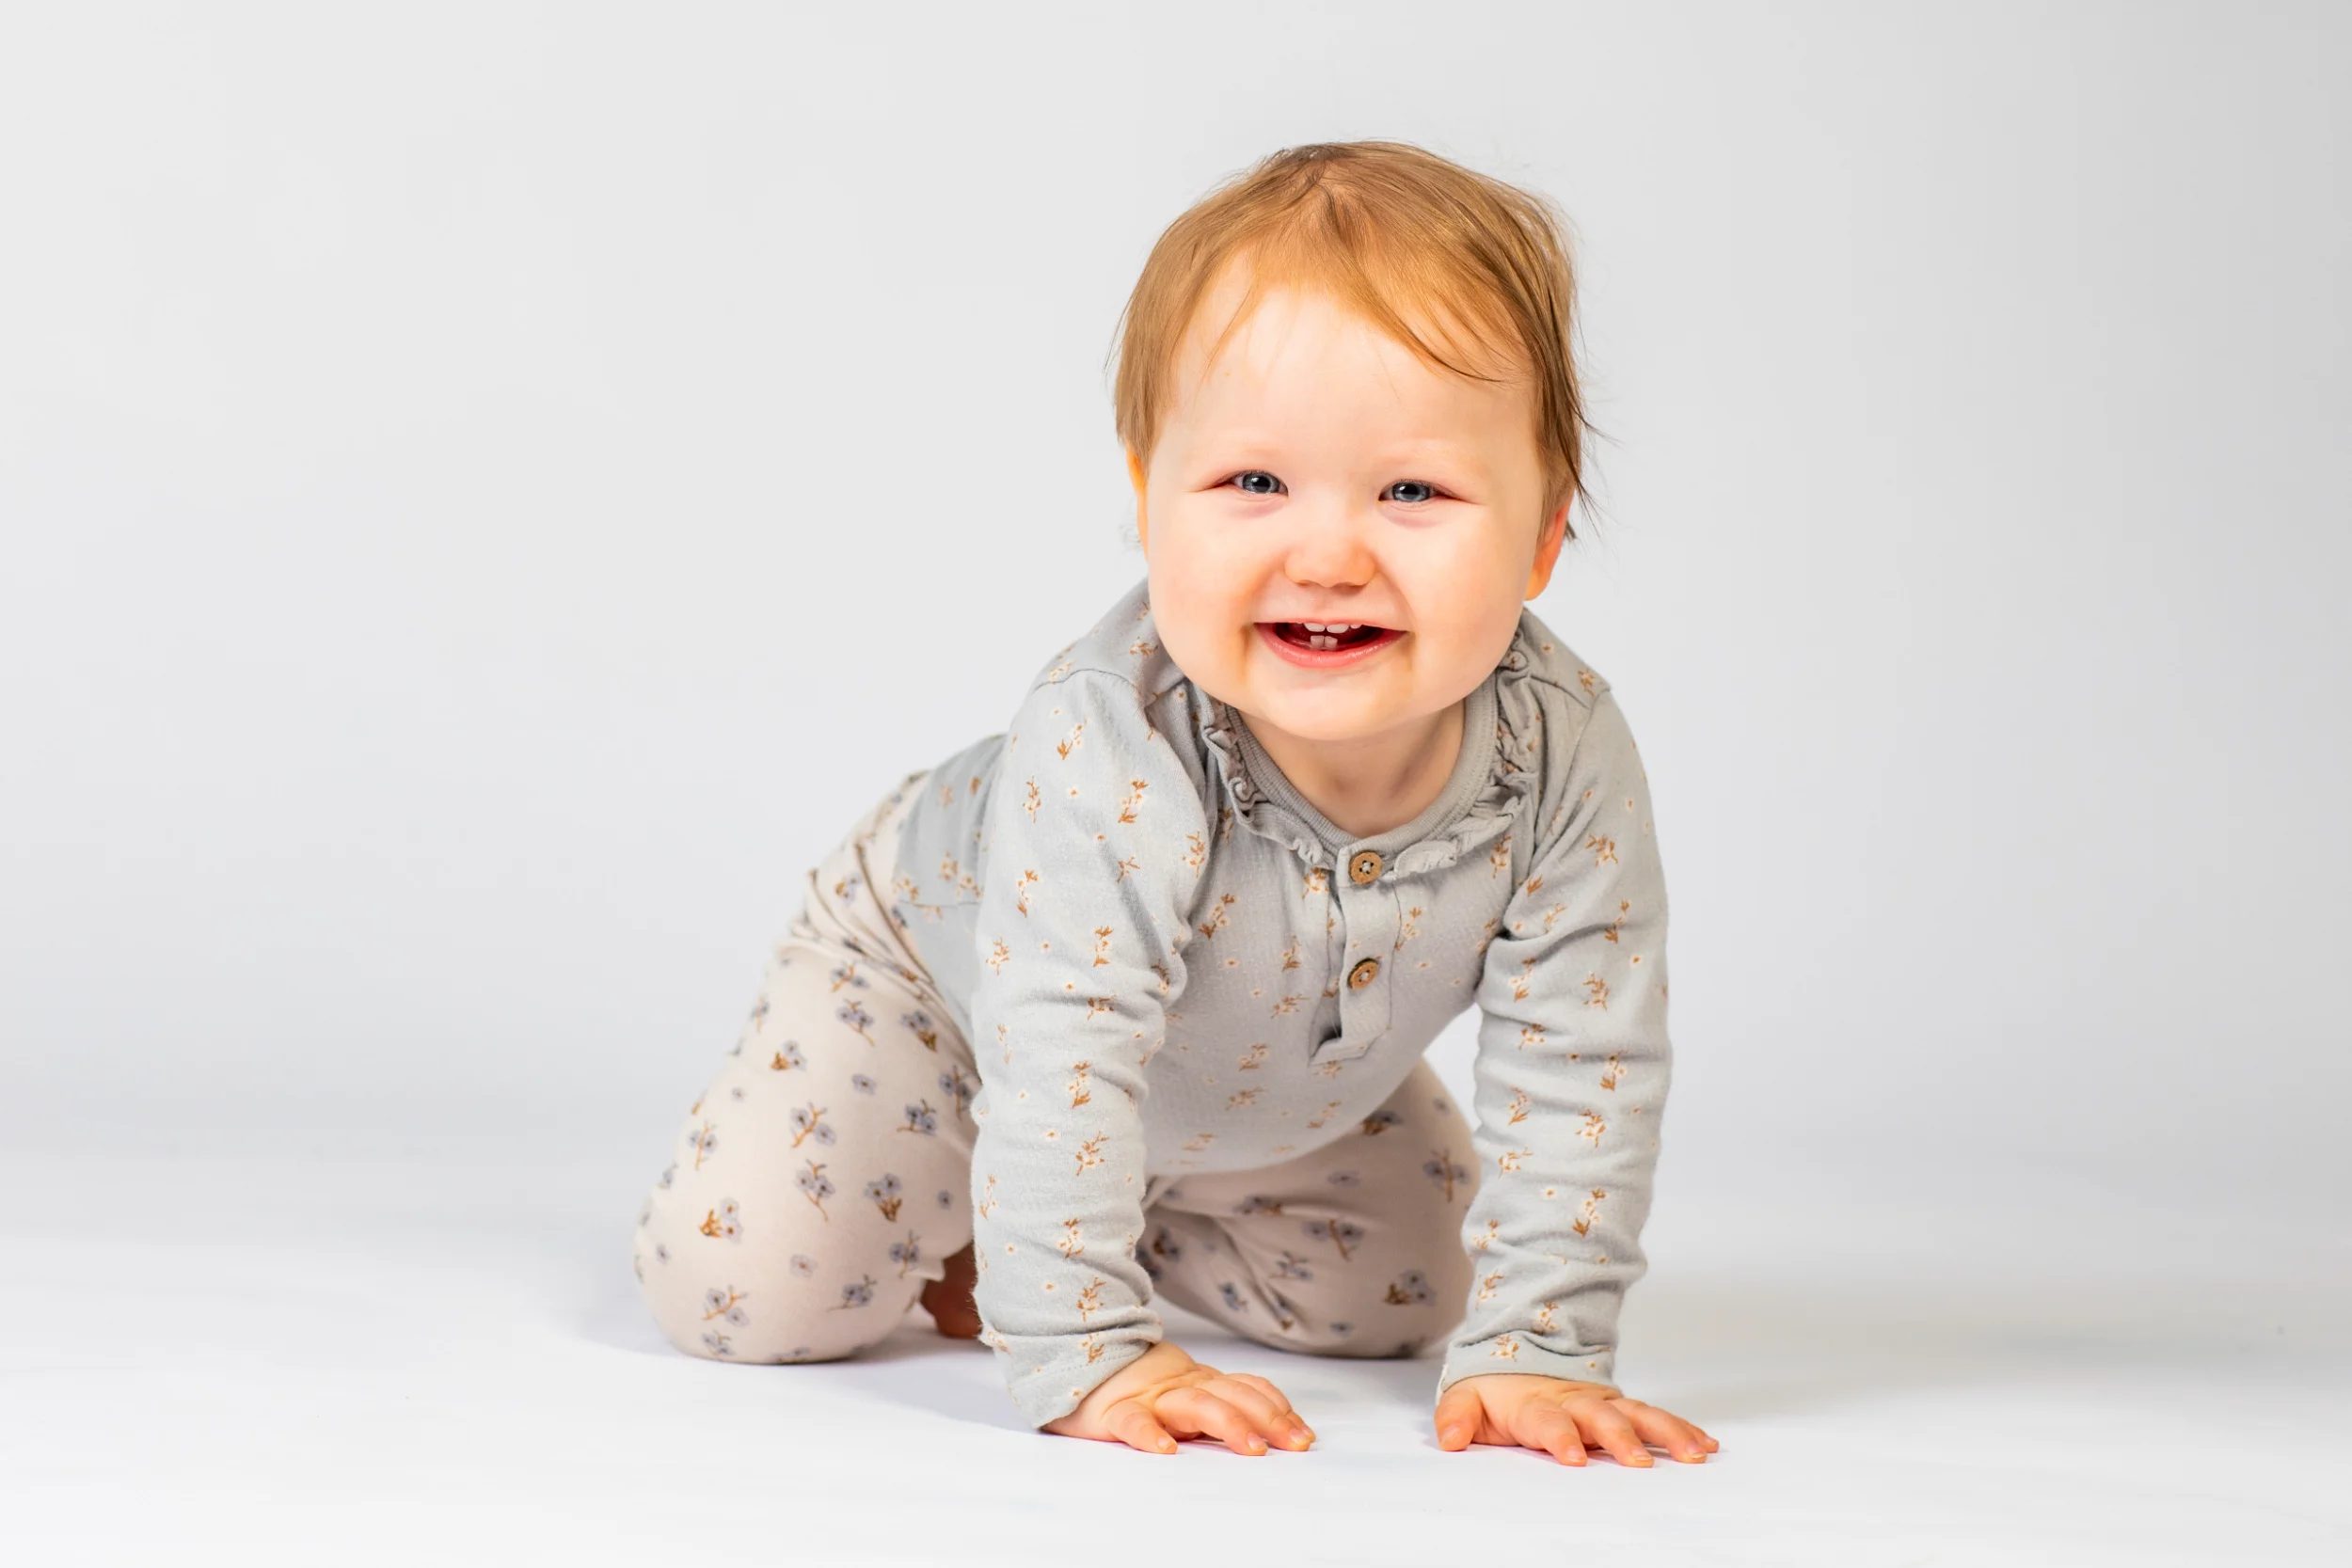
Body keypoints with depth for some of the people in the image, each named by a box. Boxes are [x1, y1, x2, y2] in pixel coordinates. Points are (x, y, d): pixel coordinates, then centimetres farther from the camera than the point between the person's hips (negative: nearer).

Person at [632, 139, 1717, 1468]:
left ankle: (1167, 1211, 34)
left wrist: (1531, 1351, -30)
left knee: (1397, 1301, 11)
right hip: (945, 973, -4)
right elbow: (1057, 1063, -43)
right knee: (742, 1286, -14)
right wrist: (1088, 1359, -45)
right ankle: (954, 1215, 18)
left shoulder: (1566, 757, -33)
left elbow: (1583, 1069, -26)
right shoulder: (1108, 756, -45)